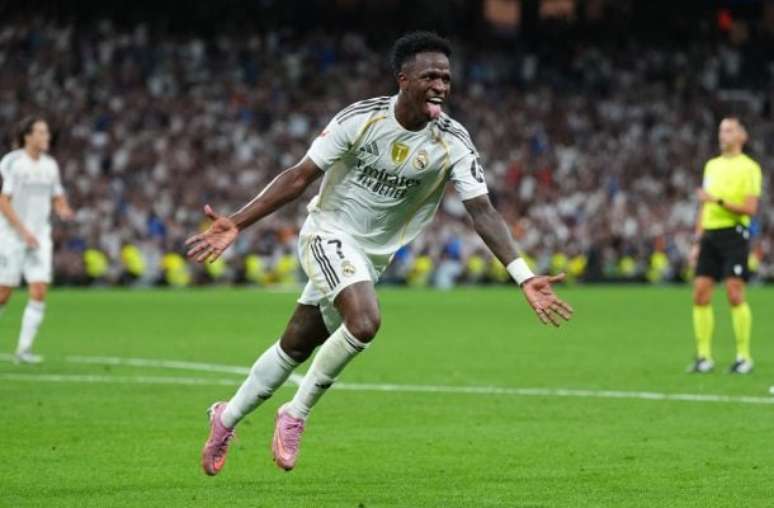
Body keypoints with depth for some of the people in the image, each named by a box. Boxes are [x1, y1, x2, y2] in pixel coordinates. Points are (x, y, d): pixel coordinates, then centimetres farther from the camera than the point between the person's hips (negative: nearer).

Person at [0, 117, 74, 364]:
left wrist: (64, 211, -6)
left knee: (39, 293, -9)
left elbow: (58, 199, 17)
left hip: (39, 238, 5)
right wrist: (24, 231, -20)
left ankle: (24, 348, -4)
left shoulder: (50, 165, 8)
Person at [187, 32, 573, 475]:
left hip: (372, 255, 4)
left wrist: (524, 277, -29)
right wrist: (237, 223, -21)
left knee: (296, 347, 12)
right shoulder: (361, 119, -19)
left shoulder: (453, 144, -14)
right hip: (329, 234, -4)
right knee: (365, 322, -29)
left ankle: (227, 419, 34)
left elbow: (483, 211, -17)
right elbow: (300, 176, -14)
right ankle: (296, 415, -9)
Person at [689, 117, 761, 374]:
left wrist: (718, 201, -20)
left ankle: (744, 356, -5)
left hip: (734, 233, -6)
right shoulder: (712, 165, 18)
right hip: (710, 234, 6)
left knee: (735, 293, -12)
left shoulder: (749, 167, -3)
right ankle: (704, 356, 5)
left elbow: (750, 208, -12)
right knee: (701, 293, -1)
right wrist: (697, 241, 17)